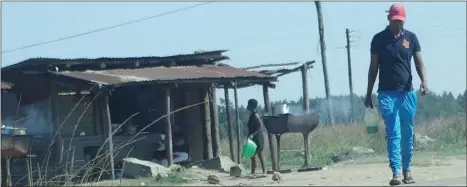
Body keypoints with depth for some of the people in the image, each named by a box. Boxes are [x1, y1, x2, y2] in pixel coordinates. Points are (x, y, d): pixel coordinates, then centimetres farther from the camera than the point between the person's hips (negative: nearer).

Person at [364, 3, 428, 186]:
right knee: (393, 133, -9)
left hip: (408, 93, 2)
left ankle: (407, 169, 19)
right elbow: (373, 67, 6)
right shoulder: (379, 39, 2)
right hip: (387, 94, -2)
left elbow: (419, 62, 1)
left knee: (408, 134, 8)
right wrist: (368, 95, 5)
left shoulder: (411, 38, 6)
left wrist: (424, 81, -18)